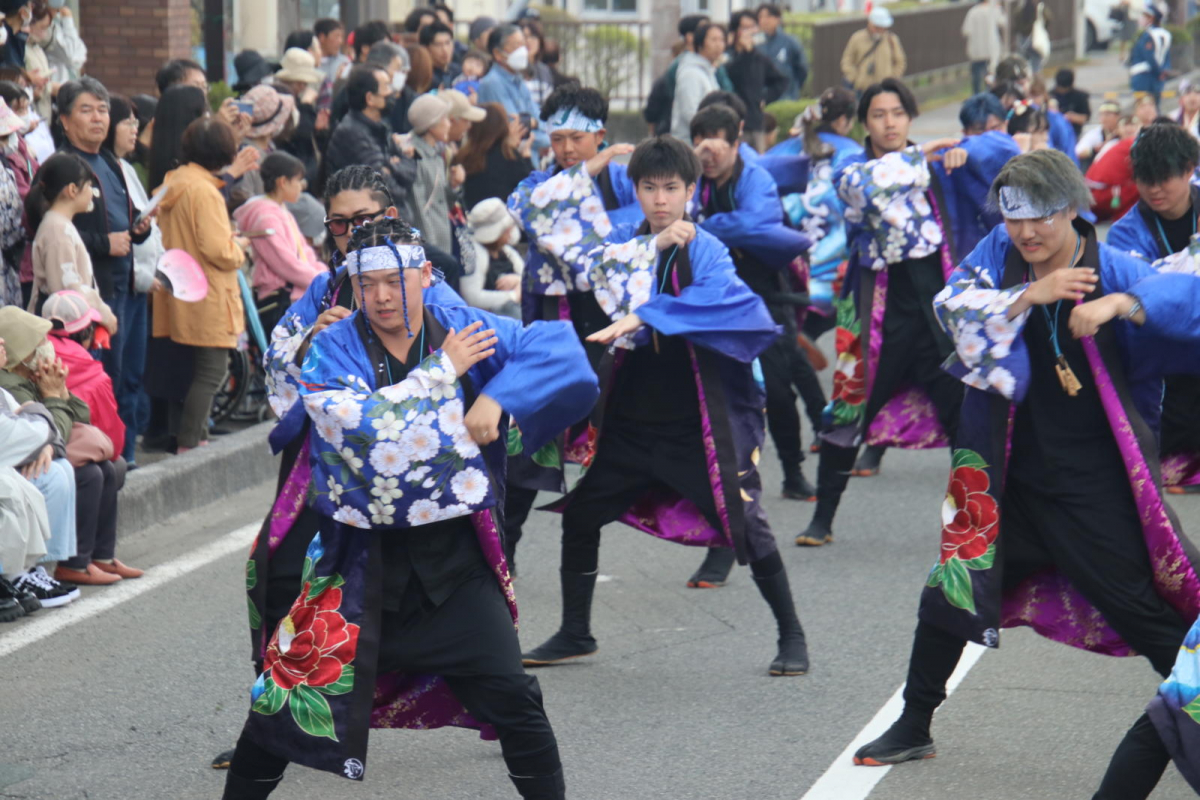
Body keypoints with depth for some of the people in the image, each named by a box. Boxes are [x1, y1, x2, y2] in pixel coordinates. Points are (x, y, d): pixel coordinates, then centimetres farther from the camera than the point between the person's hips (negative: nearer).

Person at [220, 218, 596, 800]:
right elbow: (357, 426, -23)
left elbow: (557, 349, -7)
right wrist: (441, 371, -16)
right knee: (287, 698, 4)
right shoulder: (333, 349, -5)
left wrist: (498, 398, -20)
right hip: (362, 558, -1)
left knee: (513, 701, -1)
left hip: (454, 556, 1)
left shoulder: (464, 330, 0)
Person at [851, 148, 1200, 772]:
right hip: (1008, 477, 4)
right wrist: (1030, 294, -24)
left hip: (1093, 487, -4)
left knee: (1147, 614, -6)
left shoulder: (1112, 270, -11)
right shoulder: (1000, 254, 0)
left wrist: (1118, 304, -40)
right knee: (950, 592, 12)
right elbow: (954, 308, -12)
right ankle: (913, 726, 30)